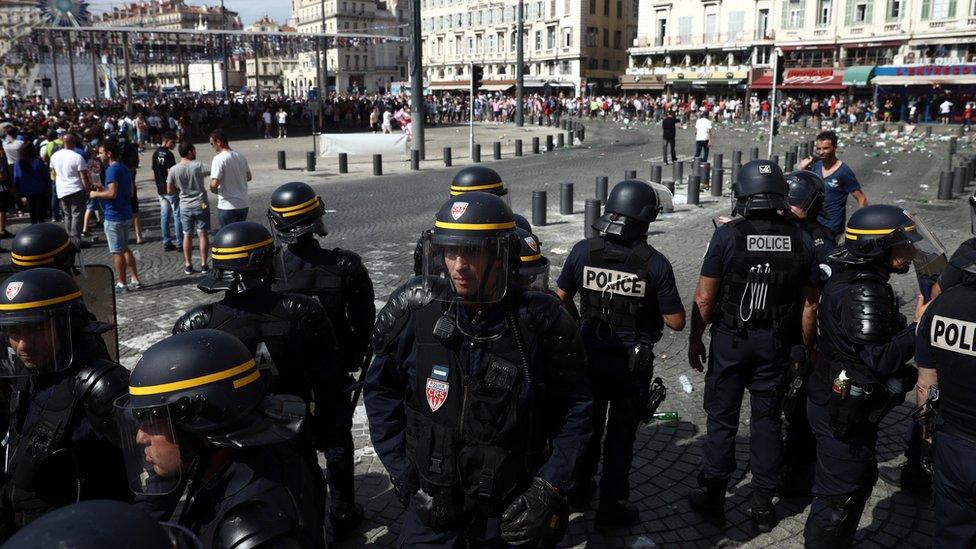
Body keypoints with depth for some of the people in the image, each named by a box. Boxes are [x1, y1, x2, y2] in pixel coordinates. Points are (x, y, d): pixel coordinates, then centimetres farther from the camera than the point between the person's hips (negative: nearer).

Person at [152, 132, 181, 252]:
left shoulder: (156, 154, 10)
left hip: (161, 189, 8)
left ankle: (166, 243, 11)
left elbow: (154, 173, 15)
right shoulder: (168, 154, -16)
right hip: (171, 189, -8)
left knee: (164, 215, 9)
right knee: (177, 215, -1)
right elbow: (171, 173, -19)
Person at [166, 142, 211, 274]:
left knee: (187, 235, 11)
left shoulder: (173, 170, -5)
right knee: (203, 234, 4)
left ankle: (188, 265, 15)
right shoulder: (198, 166, -13)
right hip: (201, 205, -2)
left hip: (185, 207, 2)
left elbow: (170, 190, 2)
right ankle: (204, 265, 6)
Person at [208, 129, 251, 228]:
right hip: (243, 205, 7)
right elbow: (248, 177, 18)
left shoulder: (219, 159, -16)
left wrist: (213, 189, -2)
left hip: (227, 207, -6)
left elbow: (214, 184, -23)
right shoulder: (241, 157, 5)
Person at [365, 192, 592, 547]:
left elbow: (574, 409, -5)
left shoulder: (539, 321, -15)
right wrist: (404, 477, -3)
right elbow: (382, 394, 0)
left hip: (514, 516, 0)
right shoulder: (415, 313, -13)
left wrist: (549, 490, -11)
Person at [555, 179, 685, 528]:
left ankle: (580, 488, 43)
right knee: (620, 435, 13)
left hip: (589, 356, 3)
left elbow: (562, 298, 2)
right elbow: (676, 322, -13)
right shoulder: (655, 263, -18)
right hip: (632, 364, -3)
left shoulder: (583, 251, -11)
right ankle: (611, 508, 24)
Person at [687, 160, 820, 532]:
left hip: (730, 341, -2)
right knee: (767, 420, 14)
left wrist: (695, 340, 0)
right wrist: (806, 347, 13)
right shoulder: (801, 241, -5)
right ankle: (763, 506, 23)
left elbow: (704, 298, -13)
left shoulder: (727, 236, -14)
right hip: (775, 344, 3)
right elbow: (809, 306, 1)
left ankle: (714, 499, 21)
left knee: (722, 418, 10)